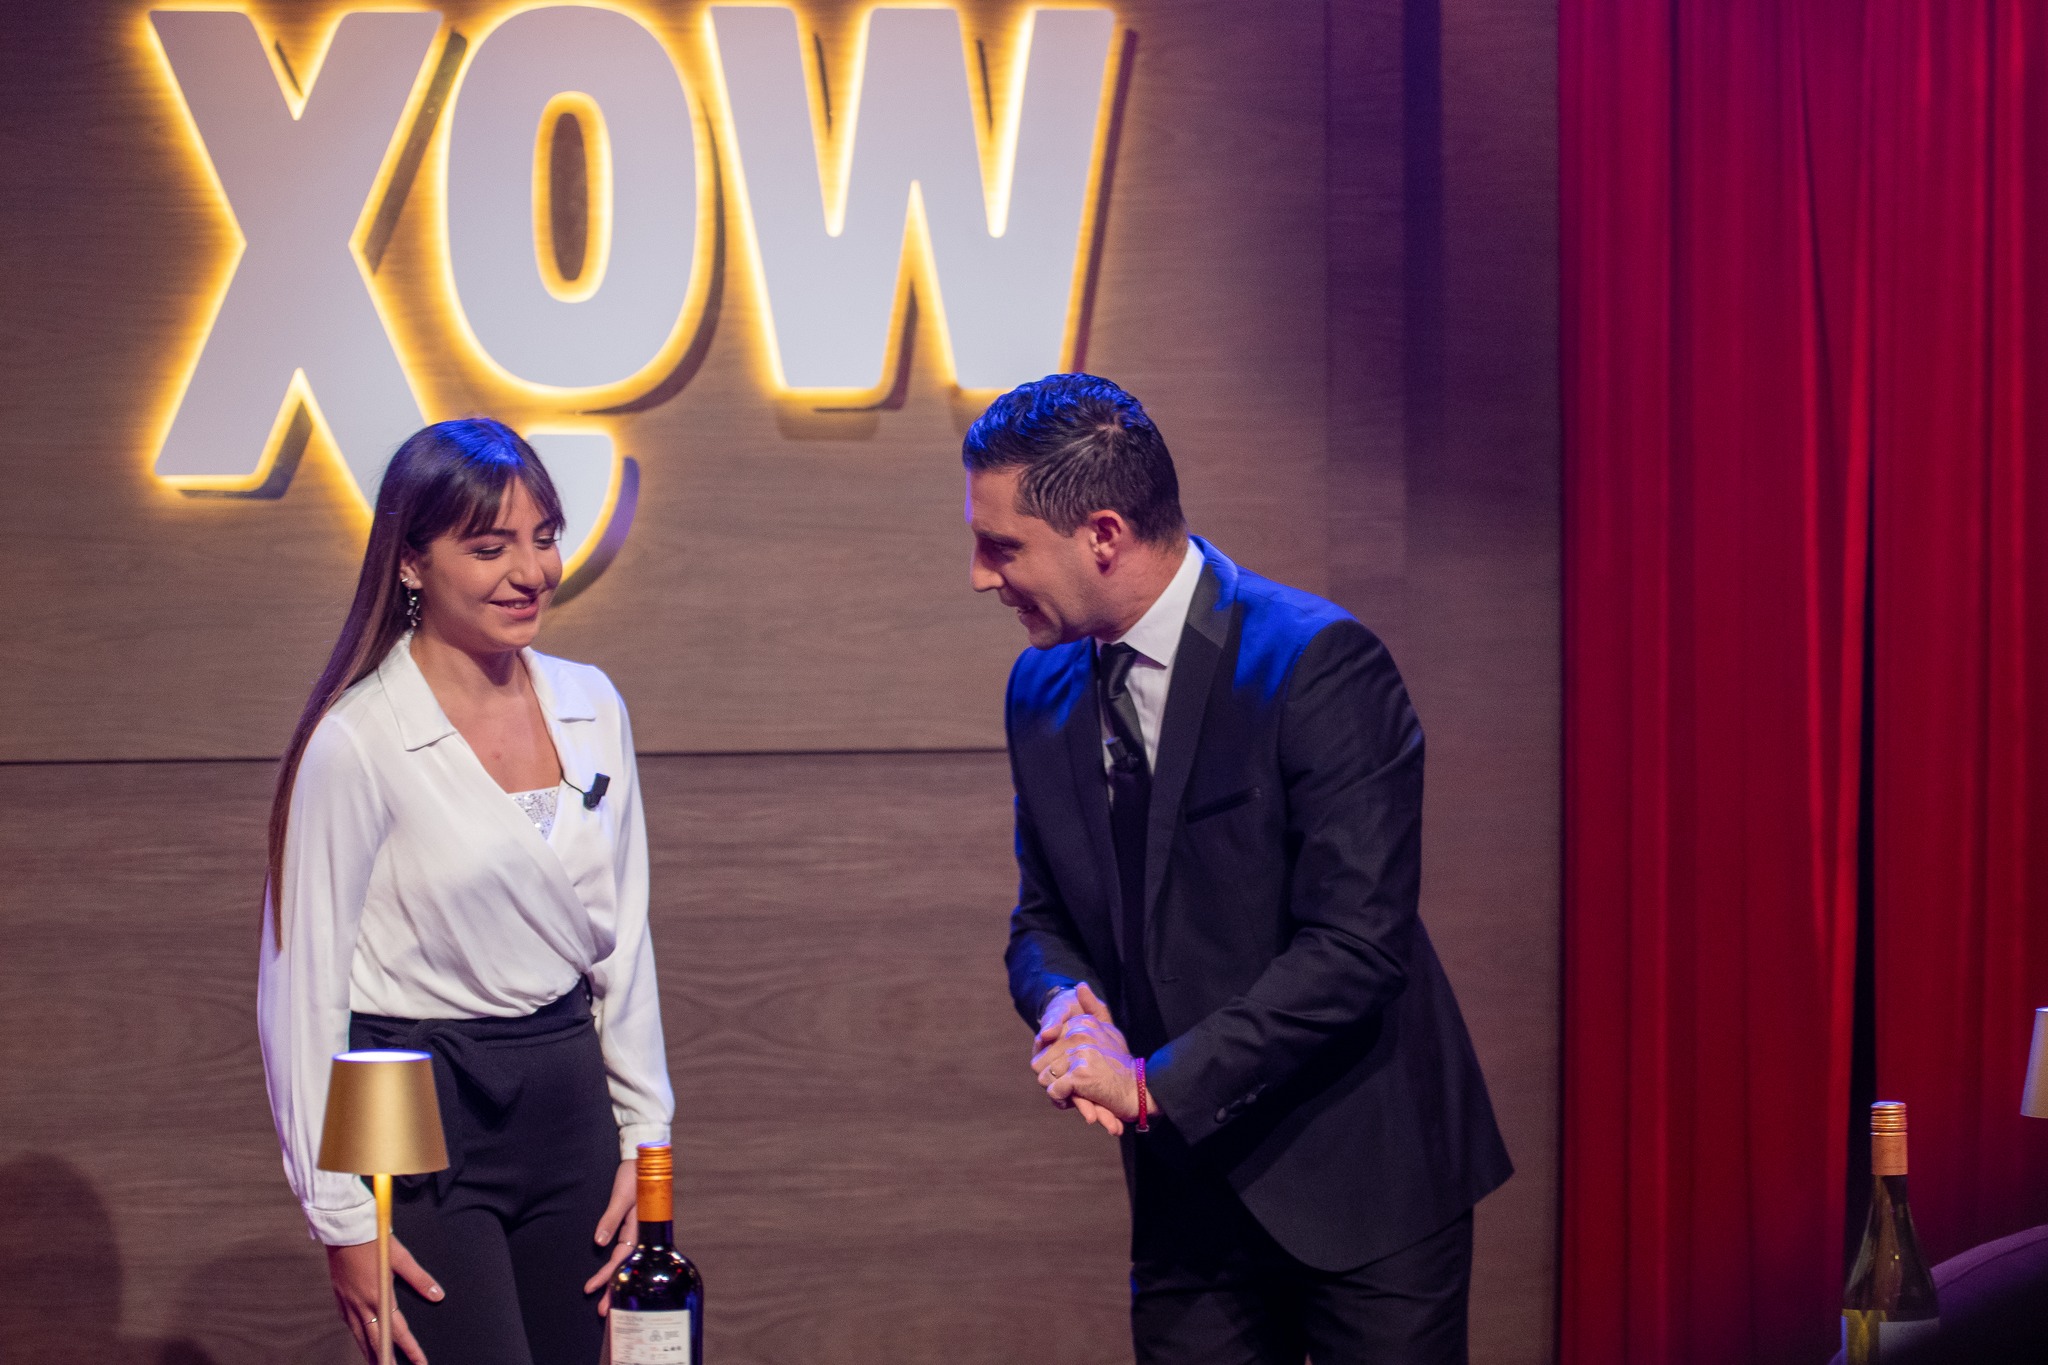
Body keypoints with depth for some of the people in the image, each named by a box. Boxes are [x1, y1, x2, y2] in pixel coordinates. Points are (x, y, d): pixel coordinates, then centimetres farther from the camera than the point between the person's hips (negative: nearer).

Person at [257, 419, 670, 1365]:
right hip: (422, 1114, -6)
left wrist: (644, 1137, 9)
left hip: (567, 1104, 6)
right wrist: (341, 1219, -11)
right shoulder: (357, 741, -11)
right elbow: (302, 990, -10)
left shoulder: (591, 709, 6)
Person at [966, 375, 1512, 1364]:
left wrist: (1157, 1081, -20)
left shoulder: (1318, 664, -16)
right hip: (1188, 1195, 6)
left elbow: (1356, 941, -21)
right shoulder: (1042, 691, 7)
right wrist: (1067, 1004, -9)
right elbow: (1043, 918, 15)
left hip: (1362, 1180, -6)